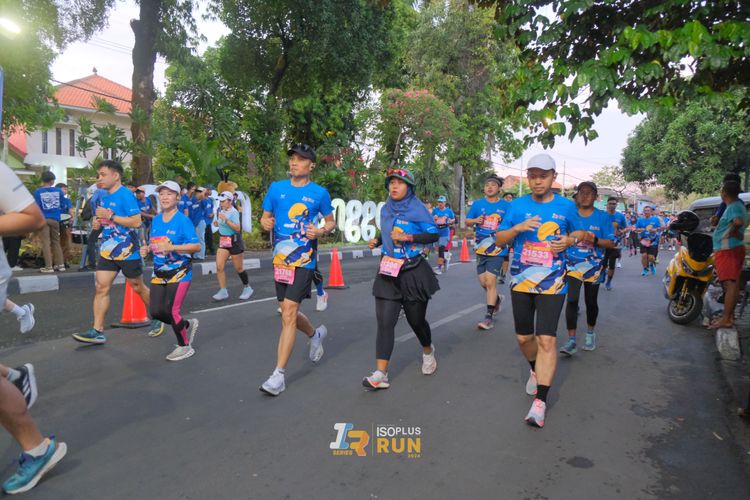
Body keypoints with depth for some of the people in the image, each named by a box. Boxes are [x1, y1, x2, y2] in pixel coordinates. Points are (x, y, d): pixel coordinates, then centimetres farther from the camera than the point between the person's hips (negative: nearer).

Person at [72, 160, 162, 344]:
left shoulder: (126, 195, -13)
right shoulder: (104, 197, 11)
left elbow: (136, 221, -22)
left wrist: (110, 216, -21)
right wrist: (97, 222, 3)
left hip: (127, 252, -7)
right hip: (108, 251, 7)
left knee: (138, 288, 7)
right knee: (101, 288, -2)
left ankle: (157, 317, 28)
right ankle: (97, 331, 1)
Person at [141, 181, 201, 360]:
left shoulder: (183, 220, -12)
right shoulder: (156, 220, 8)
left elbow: (196, 246, -18)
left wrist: (171, 247, -28)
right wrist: (146, 248, -2)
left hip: (179, 272, -7)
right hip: (159, 272, 7)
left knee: (171, 311, -9)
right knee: (155, 311, 2)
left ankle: (185, 347, 14)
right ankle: (188, 325, 29)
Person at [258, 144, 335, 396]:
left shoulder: (319, 192, -1)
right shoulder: (276, 188, 6)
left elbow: (331, 222, 9)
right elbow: (265, 217, 13)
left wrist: (320, 231, -12)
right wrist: (265, 223, -11)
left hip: (303, 261, -4)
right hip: (280, 259, 5)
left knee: (288, 315, -11)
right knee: (289, 314, 16)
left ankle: (278, 375, -3)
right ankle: (316, 334, 48)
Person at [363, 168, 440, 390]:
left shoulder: (417, 208, -8)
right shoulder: (385, 209, 8)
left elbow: (434, 234, -11)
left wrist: (409, 237, -23)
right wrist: (377, 241, 3)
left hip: (413, 272, -4)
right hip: (388, 272, 4)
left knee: (416, 319, 10)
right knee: (384, 321, -6)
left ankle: (428, 351, 43)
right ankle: (380, 375, -5)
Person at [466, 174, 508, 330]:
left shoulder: (506, 205, -3)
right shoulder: (477, 204, 5)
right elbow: (467, 221, 11)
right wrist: (475, 221, -10)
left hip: (497, 249, -4)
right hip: (481, 248, 4)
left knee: (490, 282, -9)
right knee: (483, 282, 12)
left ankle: (489, 316, 1)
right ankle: (497, 299, 42)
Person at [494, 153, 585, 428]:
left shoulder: (566, 206, 1)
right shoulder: (518, 205, 1)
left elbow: (577, 233, 17)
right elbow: (499, 239, 3)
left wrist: (569, 240, -7)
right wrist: (518, 228, -17)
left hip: (552, 283, -2)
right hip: (521, 280, 2)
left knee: (546, 339, -10)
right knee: (524, 337, 13)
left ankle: (540, 401, -3)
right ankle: (536, 371, 44)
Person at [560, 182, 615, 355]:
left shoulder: (603, 217, -2)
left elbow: (611, 244, -5)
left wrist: (594, 239, -21)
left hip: (593, 265, 0)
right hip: (573, 263, 0)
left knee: (591, 302, 13)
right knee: (572, 300, -13)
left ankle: (590, 333, 37)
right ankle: (571, 341, -9)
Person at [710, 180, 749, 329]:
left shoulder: (734, 207, -16)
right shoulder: (737, 205, 17)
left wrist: (732, 232, -19)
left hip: (728, 251, -11)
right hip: (733, 249, 11)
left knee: (730, 284, -10)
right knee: (733, 284, 14)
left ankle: (726, 320, -9)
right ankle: (729, 316, 22)